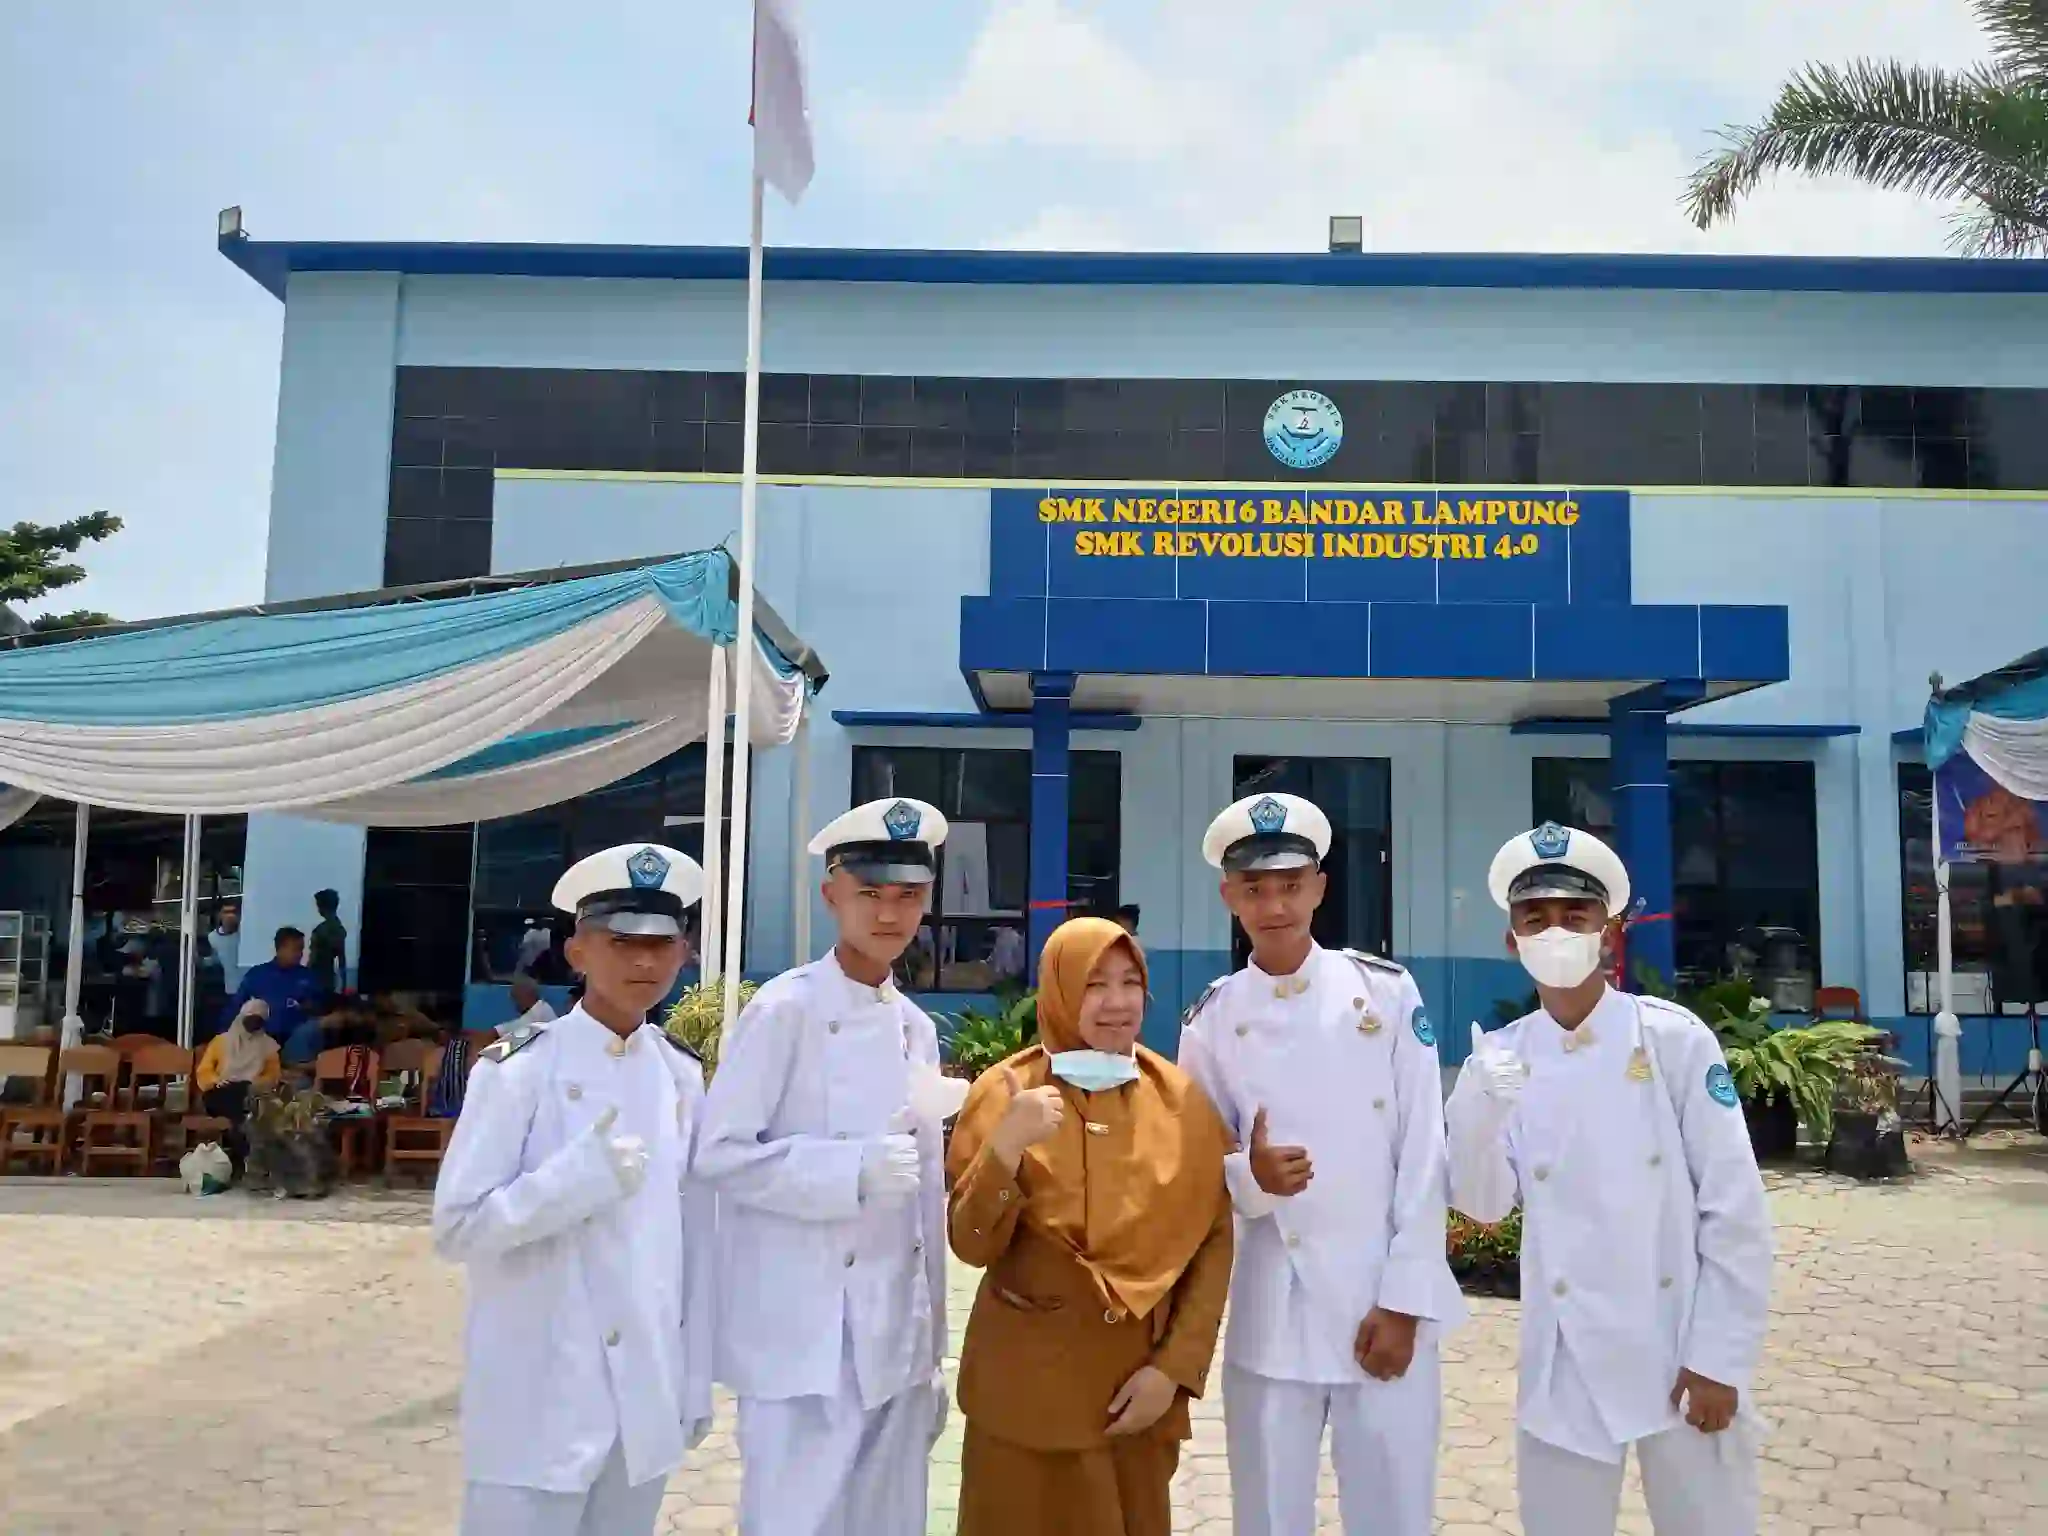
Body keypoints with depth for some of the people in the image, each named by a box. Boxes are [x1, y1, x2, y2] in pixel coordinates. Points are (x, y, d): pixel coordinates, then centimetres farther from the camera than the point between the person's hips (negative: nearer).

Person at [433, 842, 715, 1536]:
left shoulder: (683, 1075, 4)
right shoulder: (519, 1069, -11)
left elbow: (693, 1233, 8)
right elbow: (457, 1226, -11)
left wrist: (697, 1381, 9)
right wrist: (579, 1178, -24)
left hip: (647, 1399, 5)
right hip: (541, 1399, -4)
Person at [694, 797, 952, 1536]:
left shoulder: (916, 1027, 9)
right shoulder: (784, 1010, -10)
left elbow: (926, 1190, 12)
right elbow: (719, 1152, -13)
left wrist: (932, 1350, 13)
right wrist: (852, 1170, -23)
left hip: (896, 1337, 6)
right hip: (804, 1339, -6)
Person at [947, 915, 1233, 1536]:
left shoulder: (1181, 1099, -1)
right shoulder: (1004, 1092, -6)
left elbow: (1215, 1240, 1)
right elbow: (972, 1246, -9)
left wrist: (1175, 1367, -7)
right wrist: (1006, 1147, -25)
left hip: (1140, 1378, 2)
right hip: (1025, 1379, -1)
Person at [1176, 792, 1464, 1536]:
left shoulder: (1388, 993, -3)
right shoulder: (1211, 1022, 0)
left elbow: (1423, 1154, -4)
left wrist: (1403, 1302, -8)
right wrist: (1249, 1176, -16)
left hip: (1386, 1303, -1)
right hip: (1272, 1312, 1)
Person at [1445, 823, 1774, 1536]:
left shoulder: (1675, 1039, -8)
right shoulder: (1501, 1058, -1)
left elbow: (1735, 1208, -7)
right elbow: (1484, 1203, -4)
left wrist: (1719, 1358, -9)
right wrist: (1475, 1111, -22)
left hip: (1680, 1350, -2)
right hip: (1564, 1362, 2)